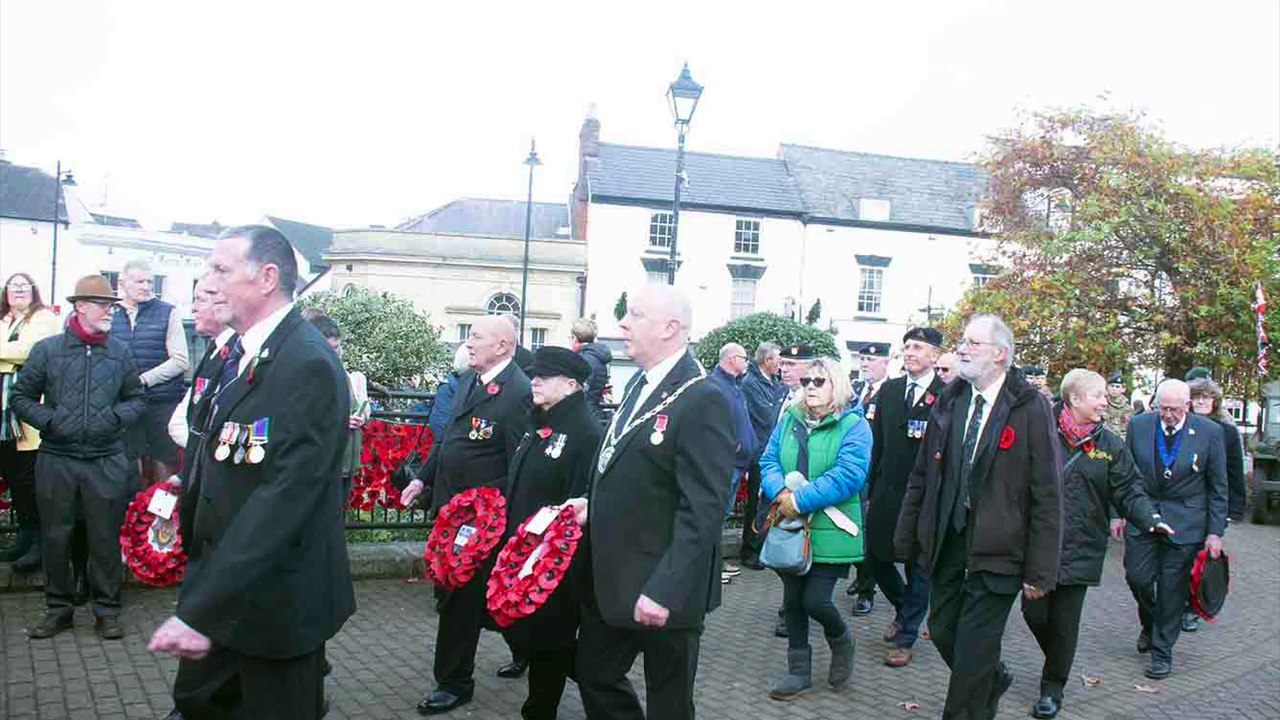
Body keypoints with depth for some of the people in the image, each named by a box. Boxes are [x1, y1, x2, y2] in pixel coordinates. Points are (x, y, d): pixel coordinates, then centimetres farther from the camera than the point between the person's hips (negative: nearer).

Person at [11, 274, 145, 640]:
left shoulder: (120, 353, 5)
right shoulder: (48, 349, 1)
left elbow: (136, 399, 11)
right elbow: (21, 397, 6)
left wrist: (115, 417, -7)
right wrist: (50, 420, -9)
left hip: (107, 460, 0)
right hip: (56, 458, 0)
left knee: (106, 536, 6)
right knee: (56, 535, 9)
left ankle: (107, 609, 18)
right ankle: (59, 607, 25)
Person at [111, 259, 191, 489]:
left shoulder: (168, 313, 2)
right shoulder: (112, 314, 8)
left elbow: (181, 360, -3)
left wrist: (143, 380, -10)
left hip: (164, 403, -2)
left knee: (165, 470, -1)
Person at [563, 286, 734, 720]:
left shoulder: (702, 400, -20)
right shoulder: (638, 385, 9)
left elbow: (702, 509, -24)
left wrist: (664, 590, -27)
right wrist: (594, 503, 5)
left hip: (663, 590, -8)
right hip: (611, 577, 8)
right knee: (594, 674, 19)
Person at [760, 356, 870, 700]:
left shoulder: (854, 426, -8)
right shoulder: (789, 421, 9)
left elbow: (848, 475, -19)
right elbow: (769, 461, 5)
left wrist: (800, 500, -23)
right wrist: (781, 492, -17)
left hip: (828, 531, -5)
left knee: (815, 601, -7)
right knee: (792, 600, 10)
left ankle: (841, 640, 27)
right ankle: (798, 670, 25)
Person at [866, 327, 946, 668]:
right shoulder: (890, 389, 6)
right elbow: (878, 443, 8)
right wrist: (870, 490, 6)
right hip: (886, 493, 5)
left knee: (919, 567, 8)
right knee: (875, 557, 12)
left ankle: (905, 638, 21)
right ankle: (903, 608, 39)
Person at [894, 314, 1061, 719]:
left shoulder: (1030, 408, -10)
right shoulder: (949, 400, 6)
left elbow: (1047, 495, -11)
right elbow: (921, 476, 10)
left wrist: (1040, 571, -12)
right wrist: (907, 537, 9)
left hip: (996, 551, -5)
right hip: (946, 544, 6)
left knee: (973, 652, 0)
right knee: (943, 633, 16)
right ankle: (992, 681, 43)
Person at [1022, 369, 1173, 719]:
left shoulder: (1110, 445, 2)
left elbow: (1129, 493, 0)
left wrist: (1150, 519, -18)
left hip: (1079, 549, 1)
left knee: (1064, 623, 7)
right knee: (1034, 612, 4)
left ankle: (1053, 689, 24)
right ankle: (1057, 664, 35)